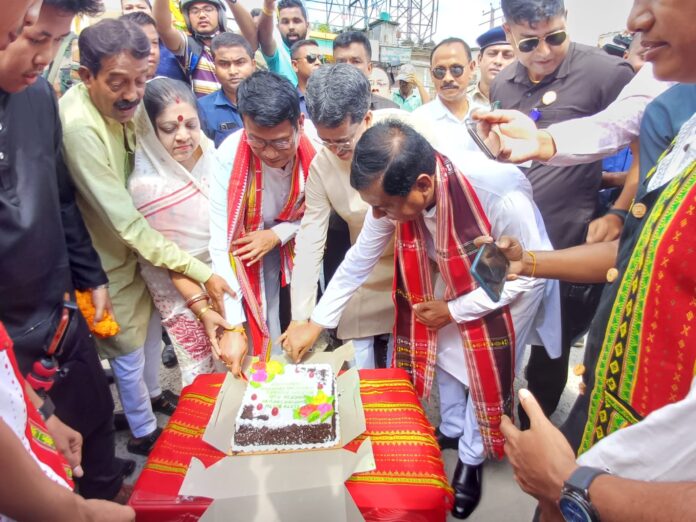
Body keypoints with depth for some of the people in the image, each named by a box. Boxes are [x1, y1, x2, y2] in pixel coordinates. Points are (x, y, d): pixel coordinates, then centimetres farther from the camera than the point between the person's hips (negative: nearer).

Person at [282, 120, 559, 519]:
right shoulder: (395, 191, -27)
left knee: (487, 371, 4)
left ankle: (472, 459, 32)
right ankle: (452, 429, 43)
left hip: (514, 282, -4)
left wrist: (454, 310, -23)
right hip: (457, 276, 5)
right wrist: (317, 323, -8)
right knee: (444, 350, 13)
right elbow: (360, 258, -13)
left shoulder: (502, 195, -42)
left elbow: (530, 274, -26)